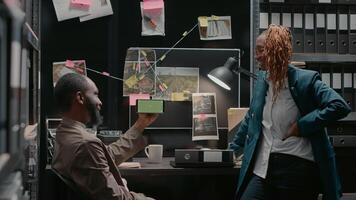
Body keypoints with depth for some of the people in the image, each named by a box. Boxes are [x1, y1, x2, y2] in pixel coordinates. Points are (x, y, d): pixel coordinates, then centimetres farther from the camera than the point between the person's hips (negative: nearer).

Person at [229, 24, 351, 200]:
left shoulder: (305, 80, -8)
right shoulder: (262, 78, 11)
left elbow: (340, 106, -17)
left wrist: (302, 125, -16)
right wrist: (234, 146, 32)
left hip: (297, 168, -5)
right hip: (263, 167, 6)